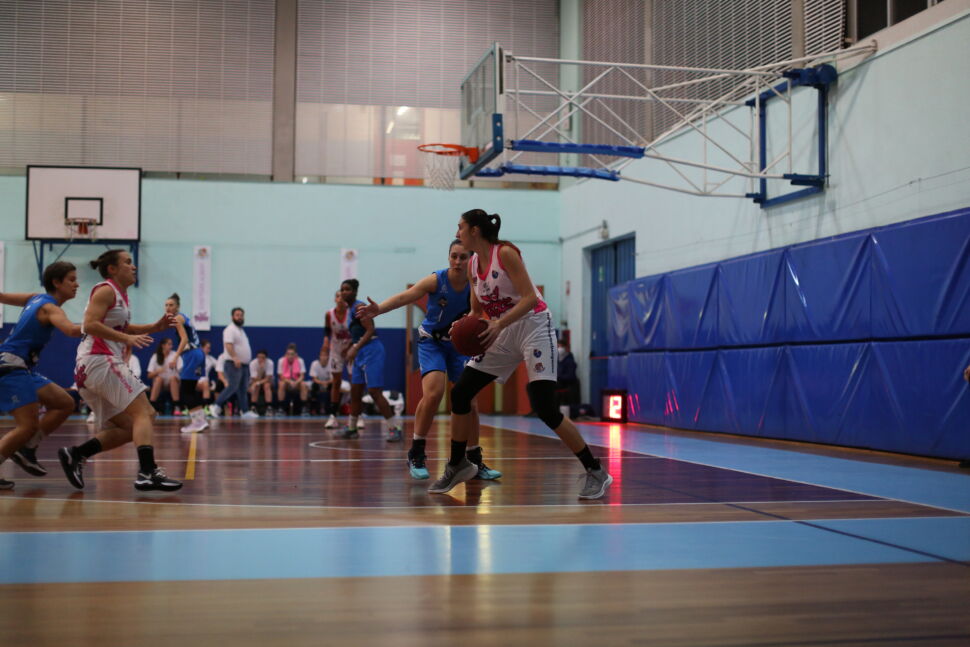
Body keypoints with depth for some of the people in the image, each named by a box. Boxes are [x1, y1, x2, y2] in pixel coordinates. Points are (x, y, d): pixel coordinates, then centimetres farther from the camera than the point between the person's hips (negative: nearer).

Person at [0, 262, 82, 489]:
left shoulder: (37, 299, 14)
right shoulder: (50, 307, -13)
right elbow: (71, 330, -33)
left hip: (24, 368, 10)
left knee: (65, 404, 10)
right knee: (28, 425, -15)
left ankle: (26, 450, 12)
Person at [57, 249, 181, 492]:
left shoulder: (120, 294, 21)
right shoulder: (106, 290, -6)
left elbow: (121, 329, 33)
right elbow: (90, 325, -18)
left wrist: (155, 327, 19)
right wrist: (127, 338, -25)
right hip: (98, 361, -10)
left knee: (128, 428, 11)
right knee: (144, 413, -17)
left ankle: (75, 454, 5)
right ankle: (148, 472, -29)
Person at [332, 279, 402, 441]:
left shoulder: (359, 307, -11)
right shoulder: (351, 309, 16)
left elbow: (370, 330, -20)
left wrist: (355, 348, -26)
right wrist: (350, 348, 23)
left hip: (371, 351, -10)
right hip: (361, 353, 10)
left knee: (374, 391, -13)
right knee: (355, 391, 14)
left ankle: (395, 428, -11)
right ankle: (351, 428, 24)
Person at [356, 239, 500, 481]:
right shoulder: (437, 280, -22)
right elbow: (405, 297, -34)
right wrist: (379, 309, -52)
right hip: (432, 341, -3)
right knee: (433, 392, -24)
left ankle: (475, 461, 16)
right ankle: (416, 455, -10)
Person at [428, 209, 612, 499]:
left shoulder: (505, 252, -15)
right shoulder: (472, 264, 7)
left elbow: (530, 298, -22)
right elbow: (477, 311, 14)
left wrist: (499, 324, -34)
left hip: (533, 326, -8)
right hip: (502, 333, 8)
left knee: (545, 409, -16)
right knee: (459, 393, 2)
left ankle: (595, 471, -5)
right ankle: (458, 465, 18)